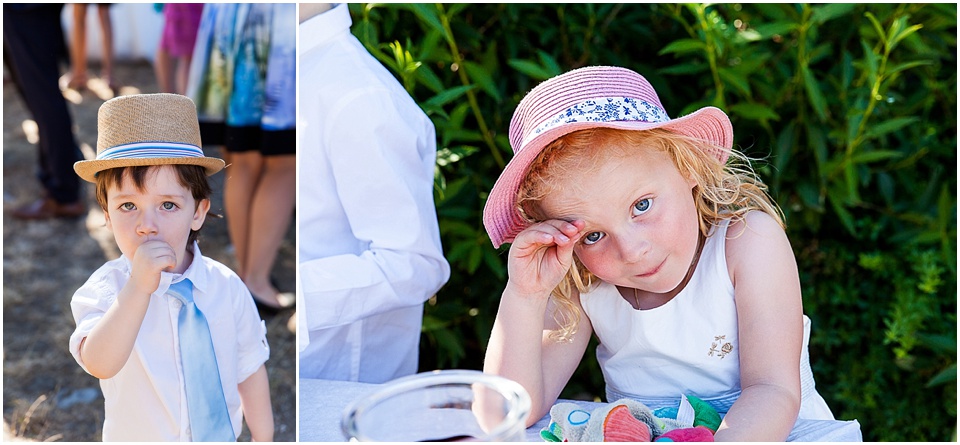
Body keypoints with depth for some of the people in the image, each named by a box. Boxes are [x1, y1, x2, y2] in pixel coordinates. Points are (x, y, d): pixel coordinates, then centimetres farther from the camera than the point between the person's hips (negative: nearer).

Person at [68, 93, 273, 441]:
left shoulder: (227, 288, -15)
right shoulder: (105, 288, -19)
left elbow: (250, 372, -5)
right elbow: (99, 364, -36)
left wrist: (263, 439, 0)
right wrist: (139, 286, -44)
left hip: (223, 436, 1)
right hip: (139, 436, -1)